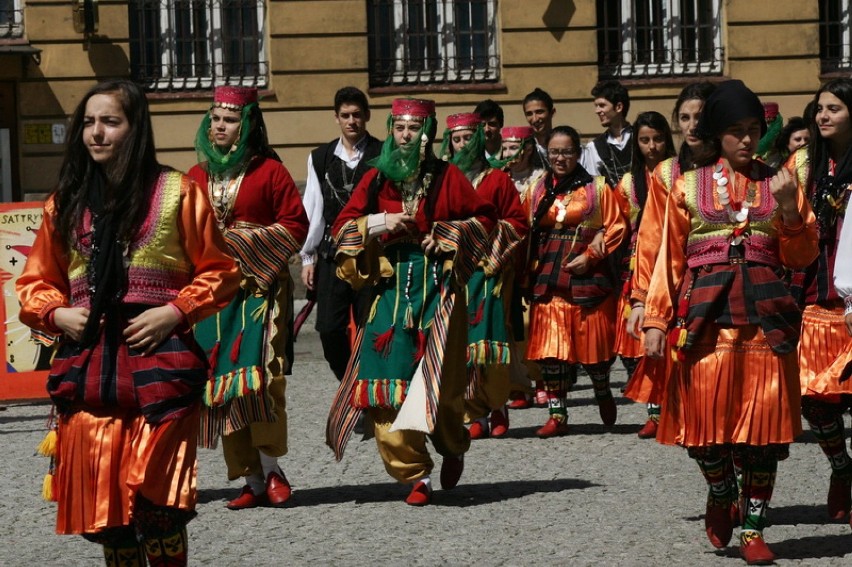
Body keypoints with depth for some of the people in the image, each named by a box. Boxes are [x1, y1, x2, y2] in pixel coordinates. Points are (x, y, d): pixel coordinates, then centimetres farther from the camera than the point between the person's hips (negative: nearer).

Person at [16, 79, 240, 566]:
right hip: (86, 365, 4)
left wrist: (173, 313, -9)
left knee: (153, 501, -11)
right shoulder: (67, 201, 14)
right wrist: (57, 313, 0)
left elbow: (219, 272, 4)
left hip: (158, 358, -4)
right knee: (100, 503, 4)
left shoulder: (176, 192, 3)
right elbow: (36, 283, 20)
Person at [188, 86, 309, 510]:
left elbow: (295, 226, -1)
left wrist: (242, 242, -8)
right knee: (221, 381, 0)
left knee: (258, 376, -16)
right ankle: (254, 480, 5)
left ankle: (270, 468, -6)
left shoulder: (269, 171, 1)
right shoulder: (197, 176, 13)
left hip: (260, 287, -4)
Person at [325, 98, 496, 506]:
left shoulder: (447, 177, 4)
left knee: (441, 380, -5)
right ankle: (415, 475, 0)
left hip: (437, 286, -2)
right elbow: (341, 227, 8)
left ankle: (453, 449, 26)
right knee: (388, 381, -7)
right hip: (389, 287, 2)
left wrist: (446, 234, -5)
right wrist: (381, 222, -8)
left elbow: (484, 217, 10)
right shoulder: (376, 179, 8)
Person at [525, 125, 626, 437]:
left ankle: (602, 392, 31)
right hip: (547, 281, 3)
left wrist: (590, 256, -12)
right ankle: (557, 414, 7)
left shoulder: (597, 188, 2)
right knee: (550, 350, 0)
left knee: (594, 343, 2)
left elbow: (615, 227, -2)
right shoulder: (538, 191, 10)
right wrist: (530, 270, 1)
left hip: (587, 278, -2)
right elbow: (527, 234, 13)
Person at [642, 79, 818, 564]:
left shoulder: (779, 183, 13)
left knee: (764, 420, -2)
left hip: (766, 314, 1)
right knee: (705, 416, -5)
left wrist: (789, 210, -7)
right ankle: (721, 495, 25)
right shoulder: (690, 186, 9)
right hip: (707, 313, -1)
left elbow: (802, 256, 9)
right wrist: (657, 319, 0)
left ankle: (754, 528, 8)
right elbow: (671, 257, 7)